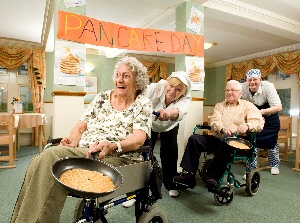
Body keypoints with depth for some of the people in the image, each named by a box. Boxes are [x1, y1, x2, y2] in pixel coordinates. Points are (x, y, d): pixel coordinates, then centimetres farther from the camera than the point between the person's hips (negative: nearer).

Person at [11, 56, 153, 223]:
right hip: (82, 152, 5)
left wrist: (113, 145, -29)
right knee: (39, 163, -25)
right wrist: (72, 141, -7)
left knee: (51, 157, -27)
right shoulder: (102, 98, 18)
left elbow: (139, 139, -10)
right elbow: (81, 126, 15)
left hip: (114, 158, -5)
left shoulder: (143, 104, 4)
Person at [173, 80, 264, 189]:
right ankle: (188, 175, -20)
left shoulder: (248, 106, 12)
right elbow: (214, 121, 4)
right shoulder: (219, 106, 22)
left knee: (226, 140, -39)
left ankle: (214, 176, -33)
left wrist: (247, 126, -26)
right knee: (194, 138, -18)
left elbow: (259, 123, -2)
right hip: (217, 139, 4)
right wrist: (223, 129, -20)